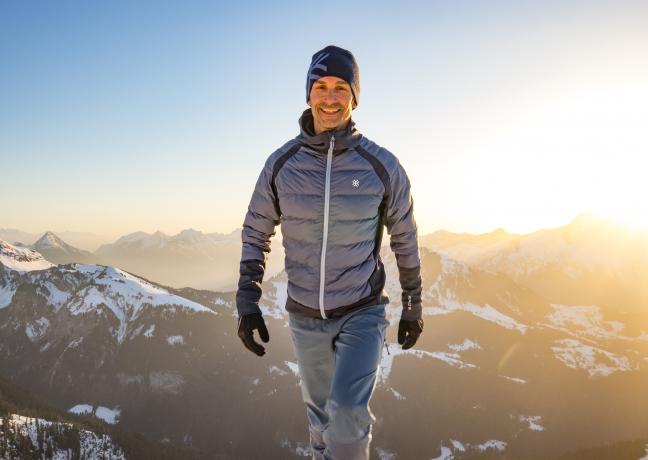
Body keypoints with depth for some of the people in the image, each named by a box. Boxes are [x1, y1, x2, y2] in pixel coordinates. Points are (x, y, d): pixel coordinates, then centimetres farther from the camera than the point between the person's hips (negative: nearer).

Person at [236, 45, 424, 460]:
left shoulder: (382, 165, -10)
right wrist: (247, 301, -2)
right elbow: (256, 232, 4)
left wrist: (413, 308, 8)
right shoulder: (281, 164, -6)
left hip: (363, 313, -2)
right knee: (320, 415, 19)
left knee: (346, 413, -19)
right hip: (304, 317, 3)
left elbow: (405, 239, 2)